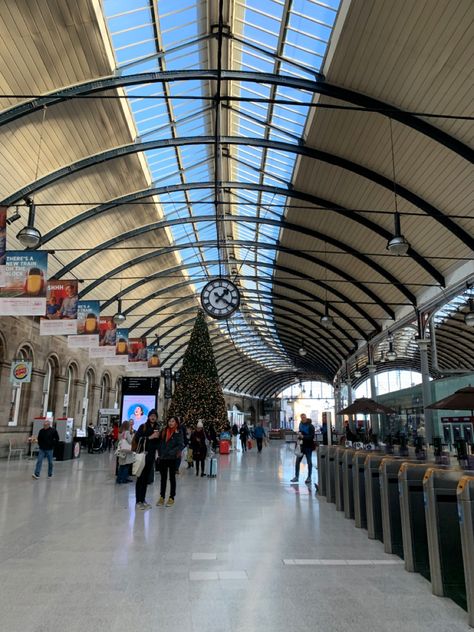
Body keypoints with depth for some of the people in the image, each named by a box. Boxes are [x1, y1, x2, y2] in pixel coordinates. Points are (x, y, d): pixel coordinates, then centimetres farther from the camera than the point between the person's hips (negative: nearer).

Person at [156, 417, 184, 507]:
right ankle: (162, 497, 22)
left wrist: (171, 452, -18)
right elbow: (159, 443, 9)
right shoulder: (163, 431, 4)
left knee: (172, 477, 9)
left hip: (173, 458, -3)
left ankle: (171, 498, 18)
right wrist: (160, 453, -2)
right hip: (163, 458, 4)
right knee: (163, 478, 12)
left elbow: (181, 445, -12)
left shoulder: (178, 432, -7)